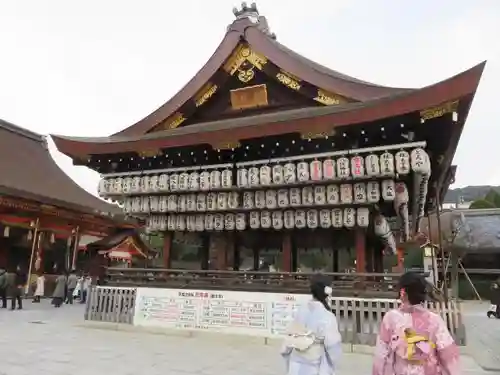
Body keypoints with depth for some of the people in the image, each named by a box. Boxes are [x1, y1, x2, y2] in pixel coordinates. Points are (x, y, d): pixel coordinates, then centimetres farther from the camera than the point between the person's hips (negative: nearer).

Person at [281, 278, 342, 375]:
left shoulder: (302, 310, -3)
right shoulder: (327, 316, -21)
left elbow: (289, 336, 4)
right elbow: (332, 343, -21)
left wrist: (286, 352, 16)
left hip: (297, 364, 5)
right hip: (315, 367, -5)